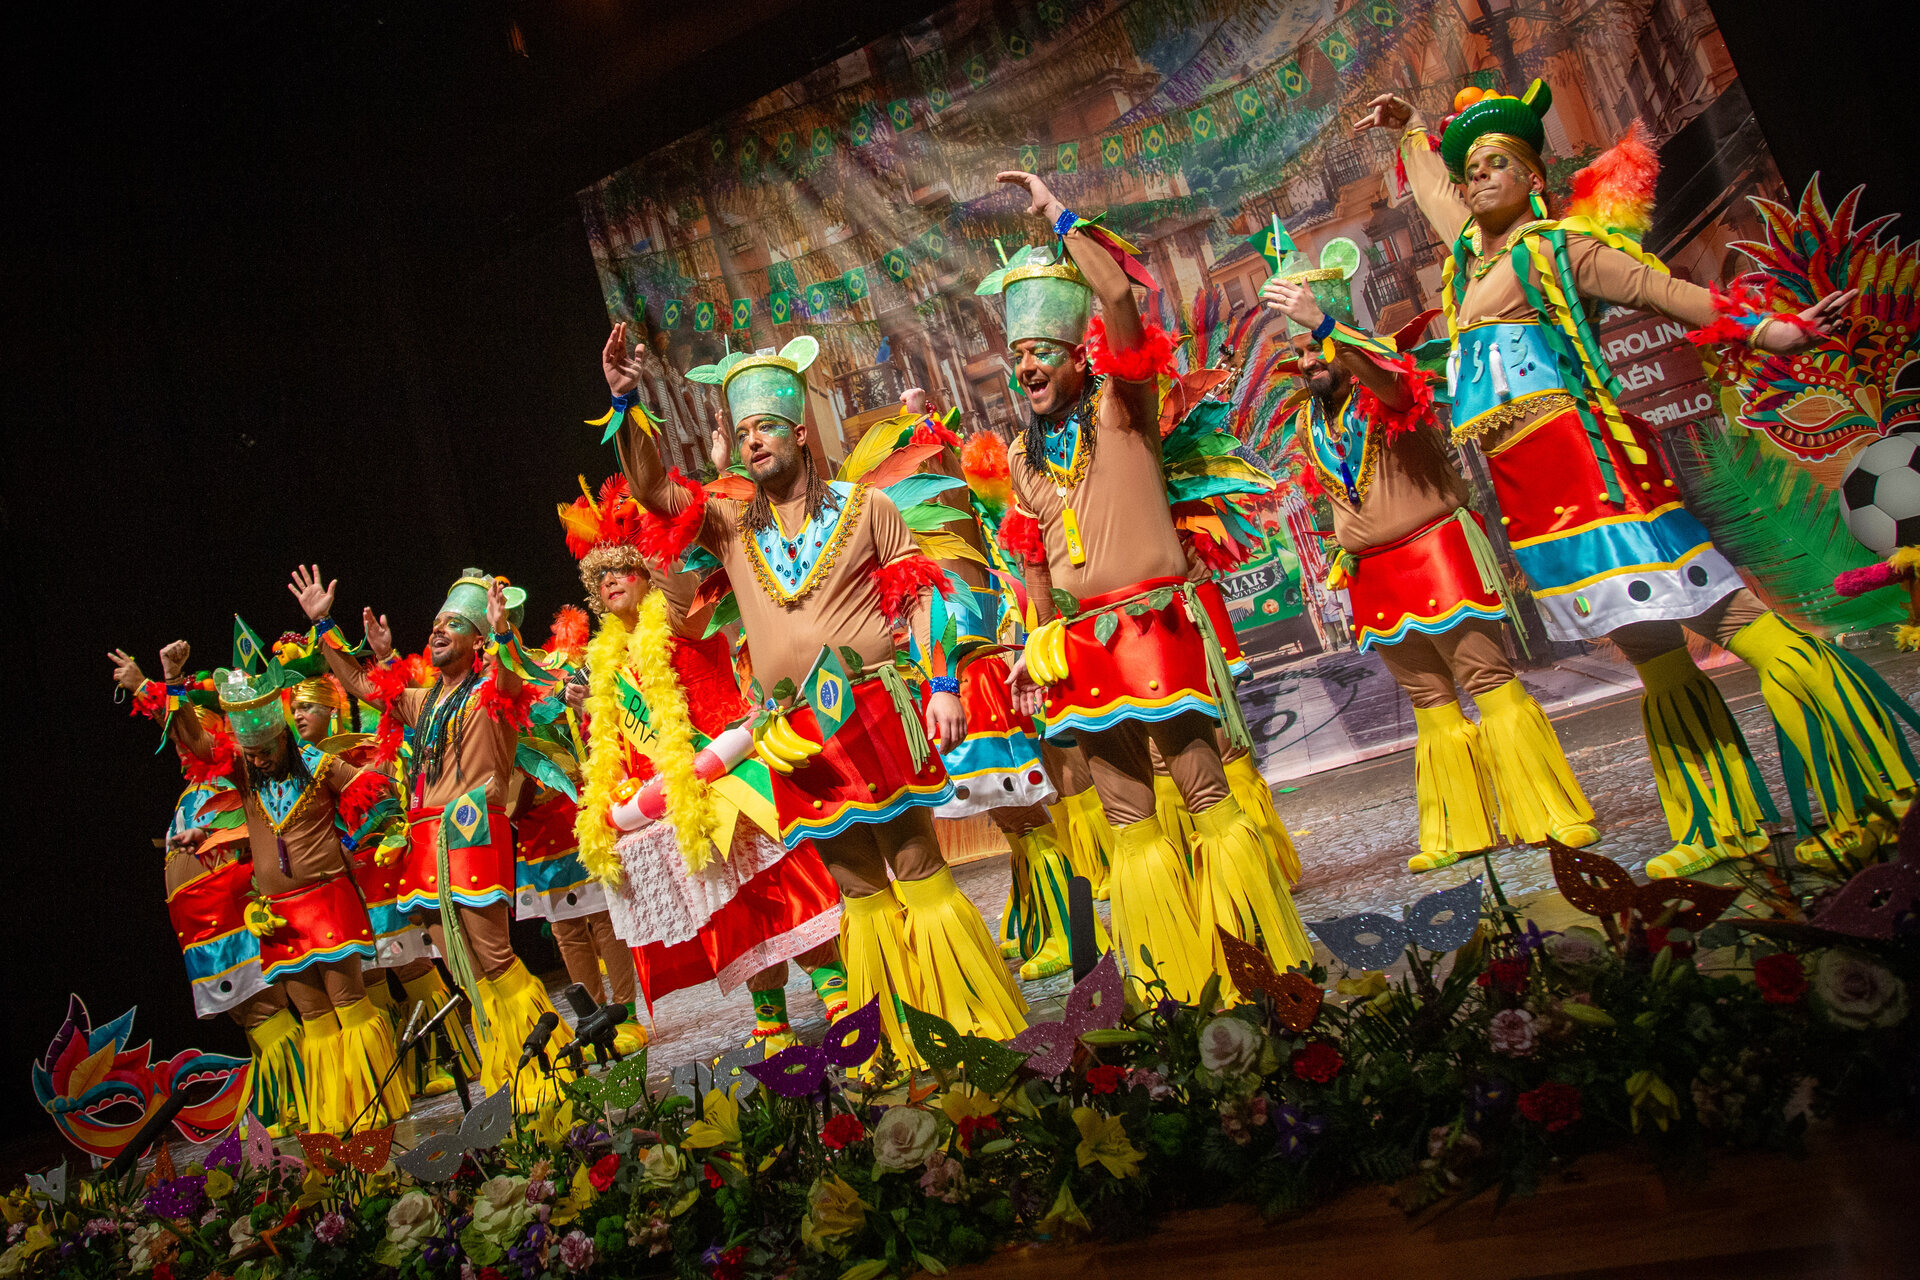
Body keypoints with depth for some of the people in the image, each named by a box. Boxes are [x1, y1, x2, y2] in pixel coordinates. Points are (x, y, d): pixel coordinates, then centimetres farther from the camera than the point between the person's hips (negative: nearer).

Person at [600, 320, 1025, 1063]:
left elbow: (920, 596, 2)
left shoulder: (864, 507, 5)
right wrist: (624, 404, -11)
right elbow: (652, 488, 2)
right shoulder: (733, 524, 12)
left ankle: (986, 1028, 6)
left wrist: (944, 686, -7)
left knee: (919, 874, -5)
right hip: (797, 739, 4)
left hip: (872, 716, -3)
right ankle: (907, 1048, 20)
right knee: (859, 894, 10)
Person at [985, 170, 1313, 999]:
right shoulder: (1023, 455, 15)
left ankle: (1266, 957, 7)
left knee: (1204, 791, -6)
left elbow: (1118, 296, -17)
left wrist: (1057, 215, -9)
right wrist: (1036, 644, 11)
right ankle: (1182, 976, 19)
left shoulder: (1121, 407, -2)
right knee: (1126, 817, 8)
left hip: (1154, 623, -6)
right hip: (1083, 643, 6)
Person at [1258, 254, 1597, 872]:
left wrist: (1323, 324, -48)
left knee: (1488, 676, -7)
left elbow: (1385, 372, -33)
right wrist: (1344, 555, 18)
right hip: (1373, 575, 6)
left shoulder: (1383, 391, -7)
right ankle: (1460, 832, 16)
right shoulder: (1309, 422, 13)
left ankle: (1557, 815, 0)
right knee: (1429, 700, 9)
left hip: (1434, 551, -6)